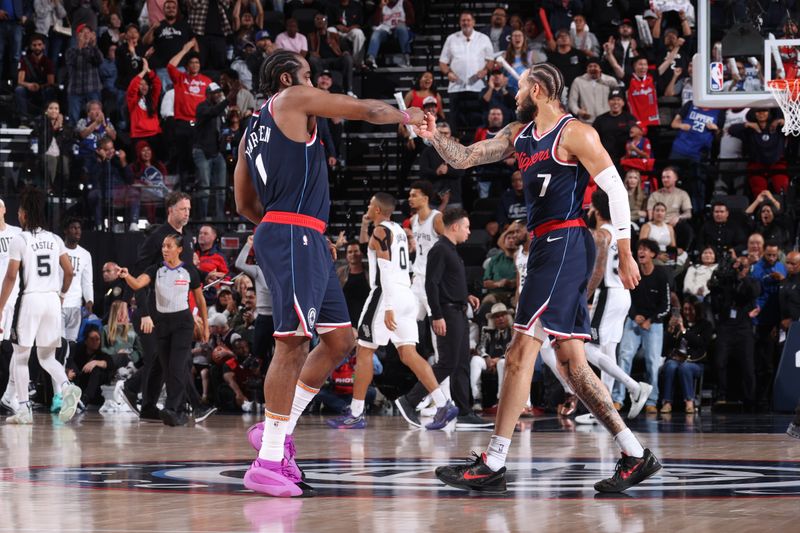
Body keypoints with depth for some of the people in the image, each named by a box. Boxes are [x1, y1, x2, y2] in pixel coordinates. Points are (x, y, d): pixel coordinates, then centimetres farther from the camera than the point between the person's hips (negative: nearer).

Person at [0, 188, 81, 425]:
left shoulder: (19, 239, -7)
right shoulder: (54, 239, 8)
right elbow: (69, 271, 7)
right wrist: (62, 294, 23)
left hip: (30, 299, -5)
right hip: (52, 299, 5)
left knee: (20, 356, 7)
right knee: (47, 356, 12)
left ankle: (24, 409, 3)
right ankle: (67, 388, -16)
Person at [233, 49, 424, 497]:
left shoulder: (253, 132, 24)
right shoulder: (293, 99, 0)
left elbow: (245, 205, 26)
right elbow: (367, 110, 4)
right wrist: (406, 115, 21)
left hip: (309, 242, 10)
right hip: (293, 237, -10)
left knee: (341, 338, 10)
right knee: (294, 342, -15)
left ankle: (279, 428, 13)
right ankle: (269, 460, -17)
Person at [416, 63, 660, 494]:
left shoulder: (575, 134, -8)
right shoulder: (519, 135, 17)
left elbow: (615, 189, -10)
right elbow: (464, 158, 18)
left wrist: (625, 253, -14)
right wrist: (434, 137, -2)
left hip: (565, 246, -10)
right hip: (546, 249, 10)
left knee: (521, 352, -11)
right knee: (571, 364, 8)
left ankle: (493, 465, -10)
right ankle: (635, 456, 9)